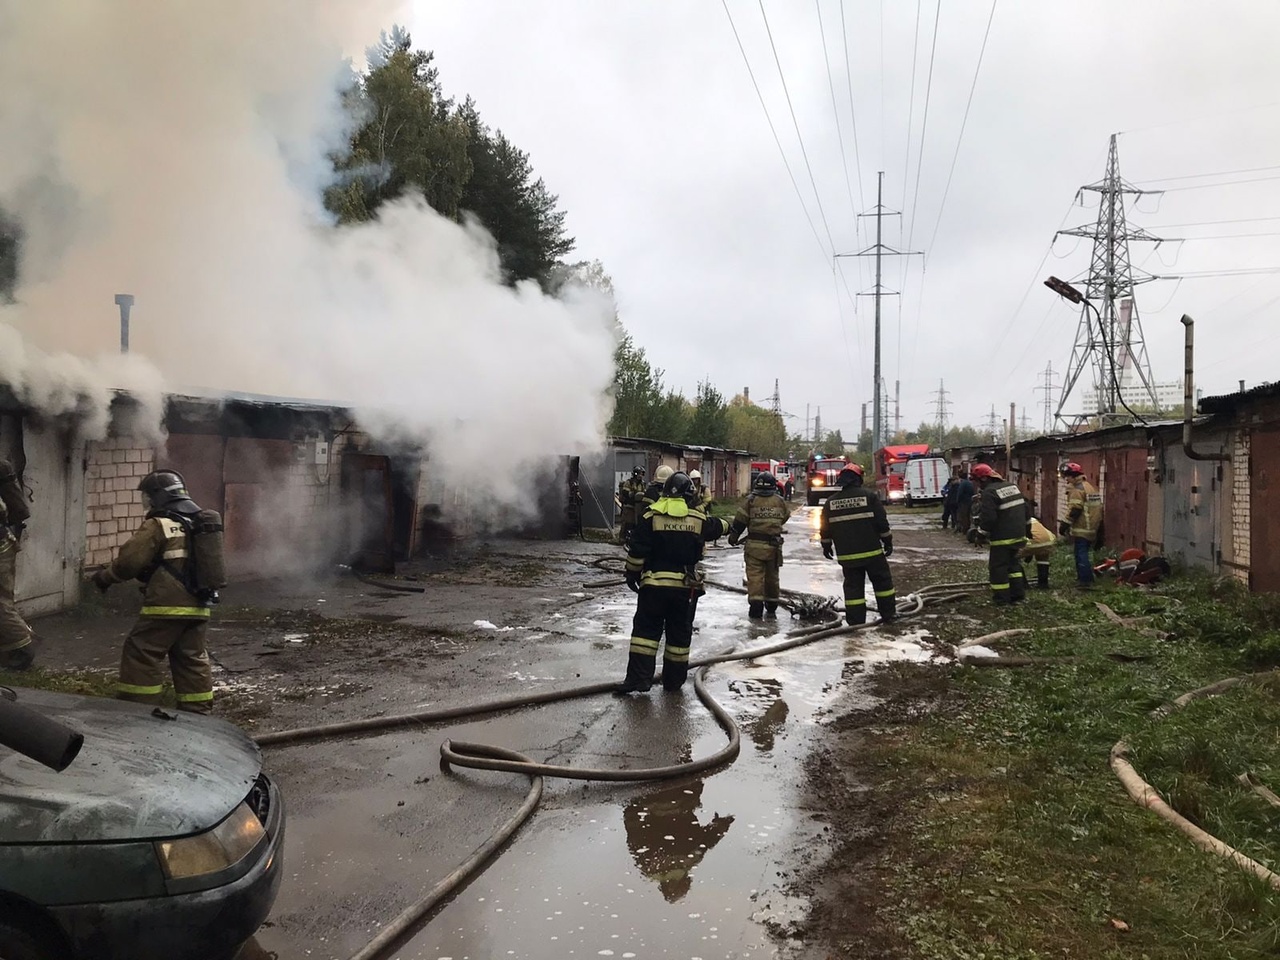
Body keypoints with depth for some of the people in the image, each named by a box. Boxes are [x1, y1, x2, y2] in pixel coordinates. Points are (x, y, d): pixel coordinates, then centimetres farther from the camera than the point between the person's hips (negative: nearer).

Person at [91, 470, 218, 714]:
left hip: (167, 605, -7)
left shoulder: (158, 525, -9)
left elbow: (129, 560, -10)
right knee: (193, 658, 13)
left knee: (141, 654, 4)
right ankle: (198, 712, 15)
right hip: (198, 606, 7)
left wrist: (104, 577, 8)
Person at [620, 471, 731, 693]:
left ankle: (639, 678, -4)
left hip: (654, 583, -2)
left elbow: (637, 551, -6)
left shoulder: (651, 516, -6)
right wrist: (727, 526, 49)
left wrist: (632, 573, 7)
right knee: (679, 631, 13)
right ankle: (674, 679, 20)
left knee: (646, 629, 3)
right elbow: (716, 526, 26)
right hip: (684, 585, 2)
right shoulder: (698, 519, 3)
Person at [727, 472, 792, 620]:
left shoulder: (751, 500, -7)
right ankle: (771, 608, 23)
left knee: (755, 575, -1)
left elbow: (740, 520, -6)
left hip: (755, 544, -3)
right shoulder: (780, 501, 1)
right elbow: (785, 517, 16)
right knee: (772, 575, 15)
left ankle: (756, 606, -11)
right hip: (774, 545, 3)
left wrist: (733, 537, 8)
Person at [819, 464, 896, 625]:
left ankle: (855, 622, 4)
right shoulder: (869, 496, -6)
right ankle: (888, 615, 18)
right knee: (882, 581, 13)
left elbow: (825, 528, 9)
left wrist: (826, 546, 23)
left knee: (853, 586, 6)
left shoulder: (831, 502, 3)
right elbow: (882, 522, -5)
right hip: (871, 551, -2)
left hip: (846, 555, 2)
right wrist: (888, 542, 6)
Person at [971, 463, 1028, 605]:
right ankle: (1018, 593, 23)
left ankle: (1001, 598, 5)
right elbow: (1025, 508, 16)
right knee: (1013, 563, 21)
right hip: (1018, 535, 9)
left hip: (1002, 538, -9)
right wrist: (1026, 527, 24)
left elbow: (988, 518, -23)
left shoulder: (989, 492, -18)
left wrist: (981, 535, -10)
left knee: (998, 567, 2)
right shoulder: (1012, 486, 11)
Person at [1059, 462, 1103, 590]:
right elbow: (1098, 508, 21)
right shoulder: (1091, 487, 18)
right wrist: (1099, 528, 25)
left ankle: (1084, 581, -7)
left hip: (1081, 529, -10)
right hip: (1093, 529, 10)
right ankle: (1088, 578, 24)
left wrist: (1065, 524, -15)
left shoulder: (1077, 489, -13)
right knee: (1086, 553, 17)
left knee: (1081, 554, -7)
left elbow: (1074, 510, -21)